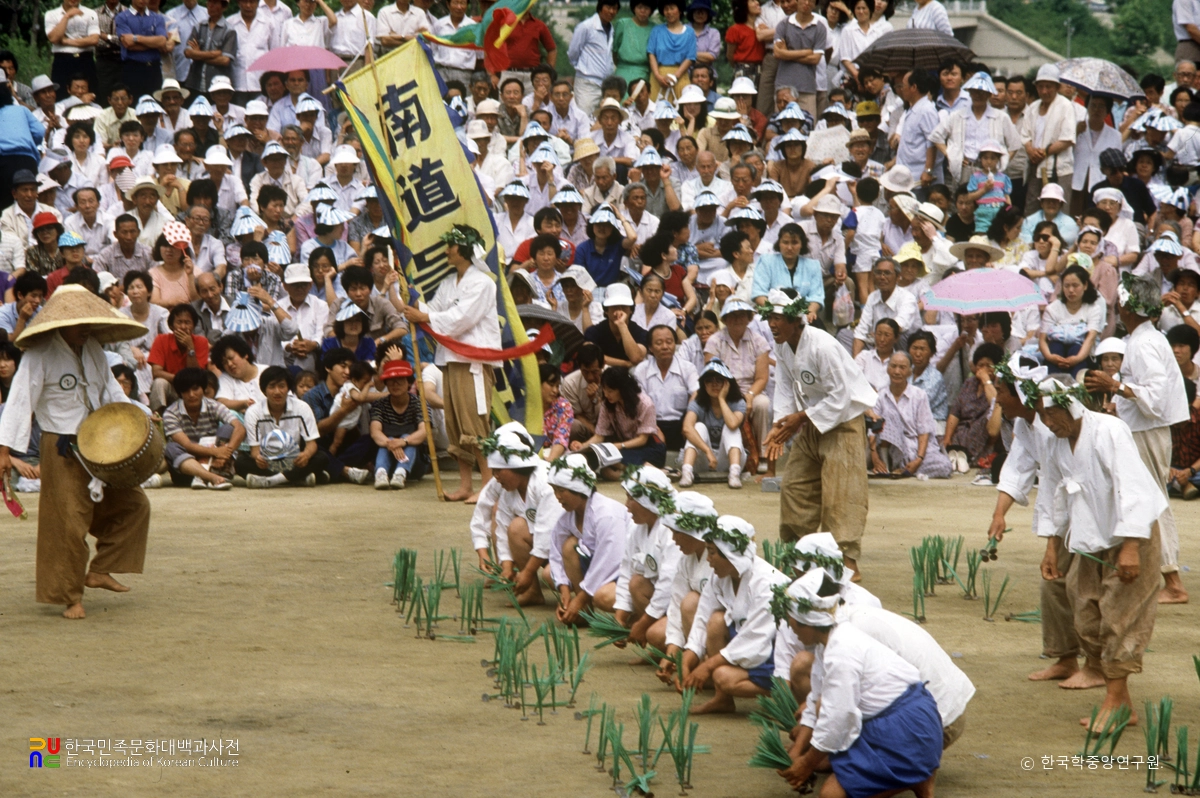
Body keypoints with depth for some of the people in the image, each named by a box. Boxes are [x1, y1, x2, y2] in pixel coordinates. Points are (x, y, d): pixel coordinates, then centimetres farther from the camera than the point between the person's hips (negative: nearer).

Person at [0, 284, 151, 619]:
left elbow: (111, 390, 16)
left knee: (131, 504, 6)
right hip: (61, 451, -7)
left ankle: (99, 571, 14)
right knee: (67, 525, -5)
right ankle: (71, 597, 6)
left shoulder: (93, 350, 8)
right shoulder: (39, 357, -13)